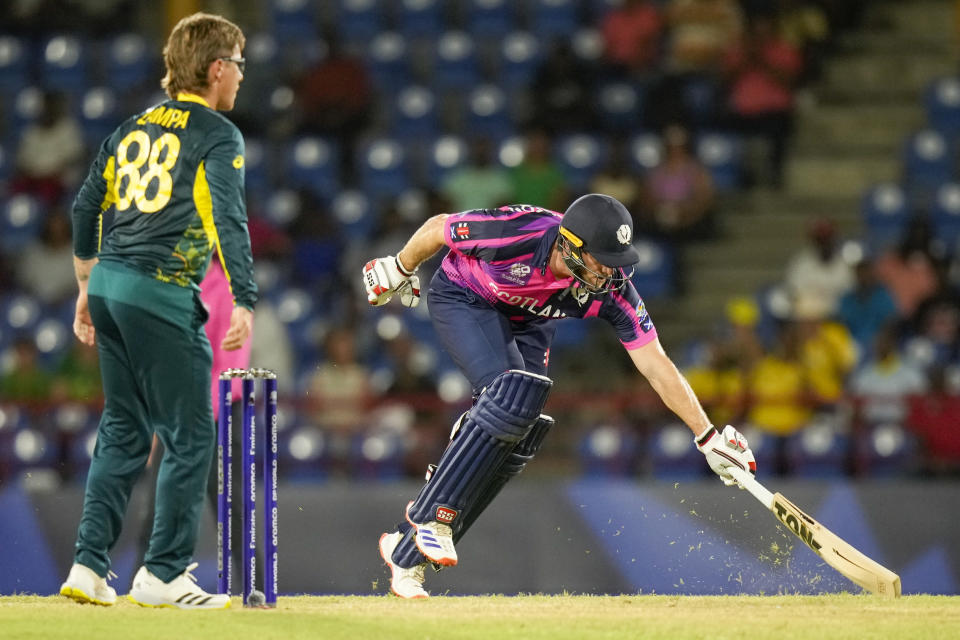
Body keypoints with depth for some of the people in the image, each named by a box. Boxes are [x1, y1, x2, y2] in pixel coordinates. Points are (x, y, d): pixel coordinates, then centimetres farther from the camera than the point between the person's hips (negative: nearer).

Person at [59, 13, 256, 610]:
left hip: (108, 285, 8)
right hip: (163, 295, -8)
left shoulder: (135, 128, 17)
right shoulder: (218, 135, -5)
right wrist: (245, 304, -22)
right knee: (191, 435, 0)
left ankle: (89, 566, 10)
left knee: (123, 432, 14)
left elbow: (85, 208, 17)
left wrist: (89, 288, 24)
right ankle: (165, 573, -2)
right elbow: (229, 222, -16)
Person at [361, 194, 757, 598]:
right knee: (511, 397, -28)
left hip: (527, 321, 5)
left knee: (516, 435, -6)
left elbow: (657, 367, -23)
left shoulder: (612, 288, -28)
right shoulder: (516, 234, -39)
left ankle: (407, 553, 3)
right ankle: (431, 514, -17)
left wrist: (709, 438, -26)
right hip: (463, 299, -5)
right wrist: (399, 271, -1)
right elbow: (437, 228, -19)